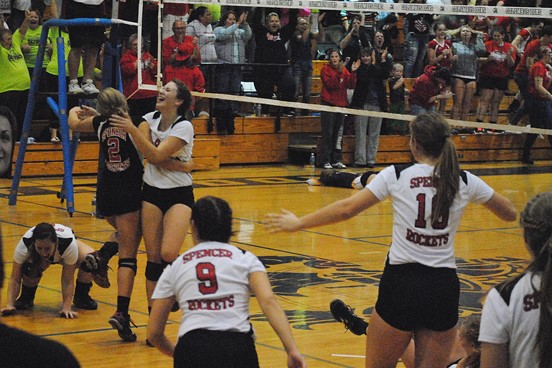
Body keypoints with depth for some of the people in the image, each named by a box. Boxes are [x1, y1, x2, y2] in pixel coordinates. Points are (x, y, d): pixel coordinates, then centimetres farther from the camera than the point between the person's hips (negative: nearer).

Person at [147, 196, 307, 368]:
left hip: (192, 349, 0)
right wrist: (292, 350, -10)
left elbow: (154, 333, 19)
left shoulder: (174, 268, 17)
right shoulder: (245, 258, 14)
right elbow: (268, 301, -4)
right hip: (238, 346, 0)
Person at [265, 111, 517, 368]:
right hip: (443, 288, 2)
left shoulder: (396, 175, -4)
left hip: (401, 282, -2)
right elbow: (510, 214, 15)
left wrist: (298, 223, 8)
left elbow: (346, 209, -3)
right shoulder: (465, 181, 2)